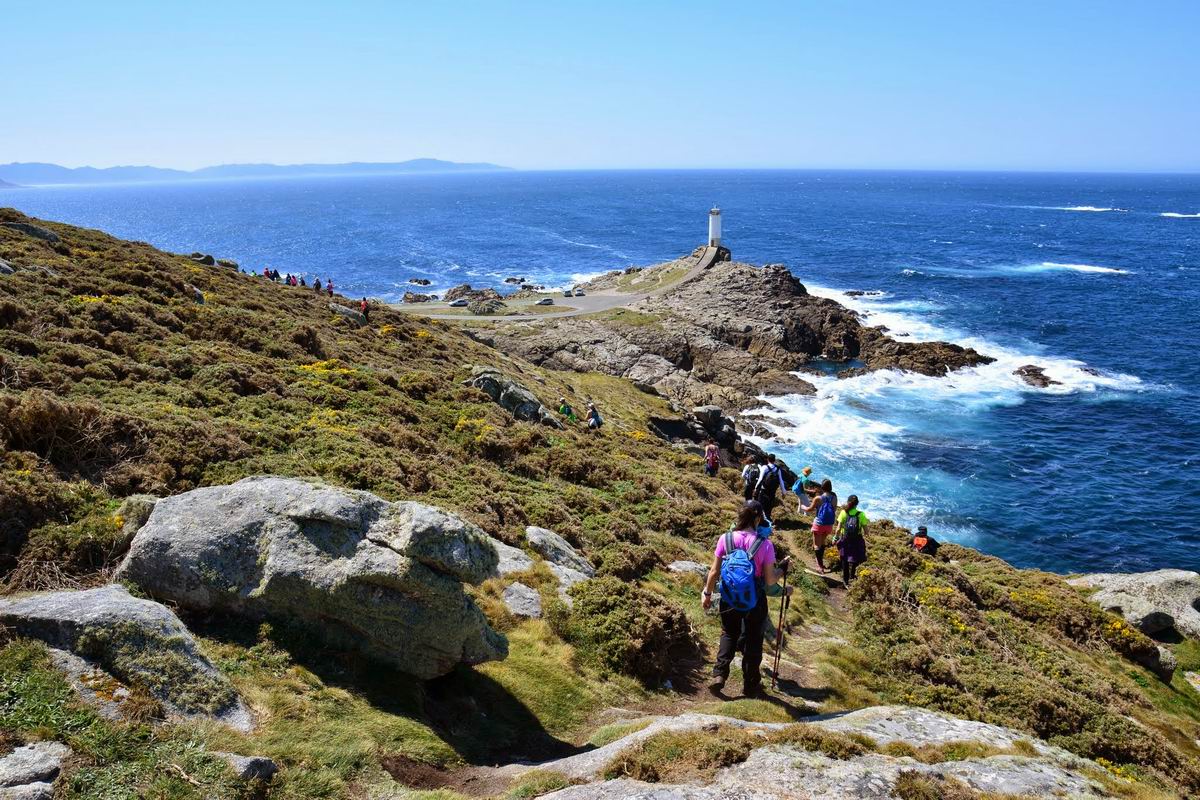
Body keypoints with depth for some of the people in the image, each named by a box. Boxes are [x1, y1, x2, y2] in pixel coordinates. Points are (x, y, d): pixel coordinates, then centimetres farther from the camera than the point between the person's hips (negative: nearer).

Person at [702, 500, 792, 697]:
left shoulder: (725, 539, -11)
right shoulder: (765, 545, -17)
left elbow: (714, 572, -5)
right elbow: (770, 580, -12)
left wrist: (707, 594, 8)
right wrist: (783, 570, 6)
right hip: (755, 600, -2)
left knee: (728, 635, 24)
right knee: (752, 640, 17)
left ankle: (719, 675, 12)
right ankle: (751, 684, 27)